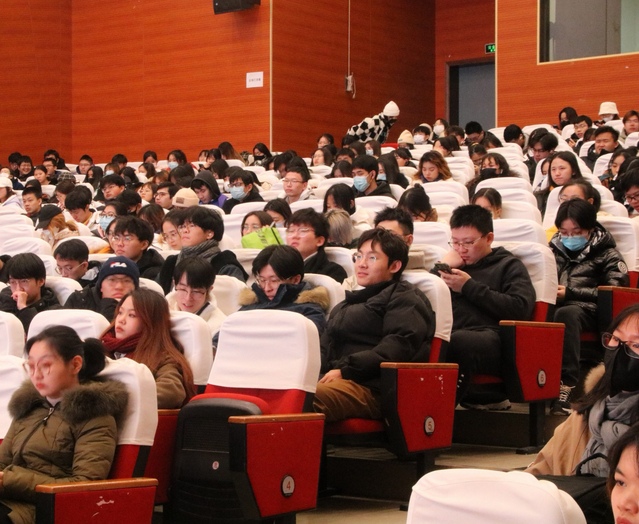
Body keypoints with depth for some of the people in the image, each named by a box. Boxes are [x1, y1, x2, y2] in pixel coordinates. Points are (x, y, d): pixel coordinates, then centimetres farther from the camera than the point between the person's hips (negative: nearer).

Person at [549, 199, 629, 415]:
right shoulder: (554, 249, 28)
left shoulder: (607, 254, 15)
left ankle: (566, 383, -45)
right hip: (553, 306, 3)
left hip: (587, 311, -3)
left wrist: (571, 292, -7)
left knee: (566, 313, -41)